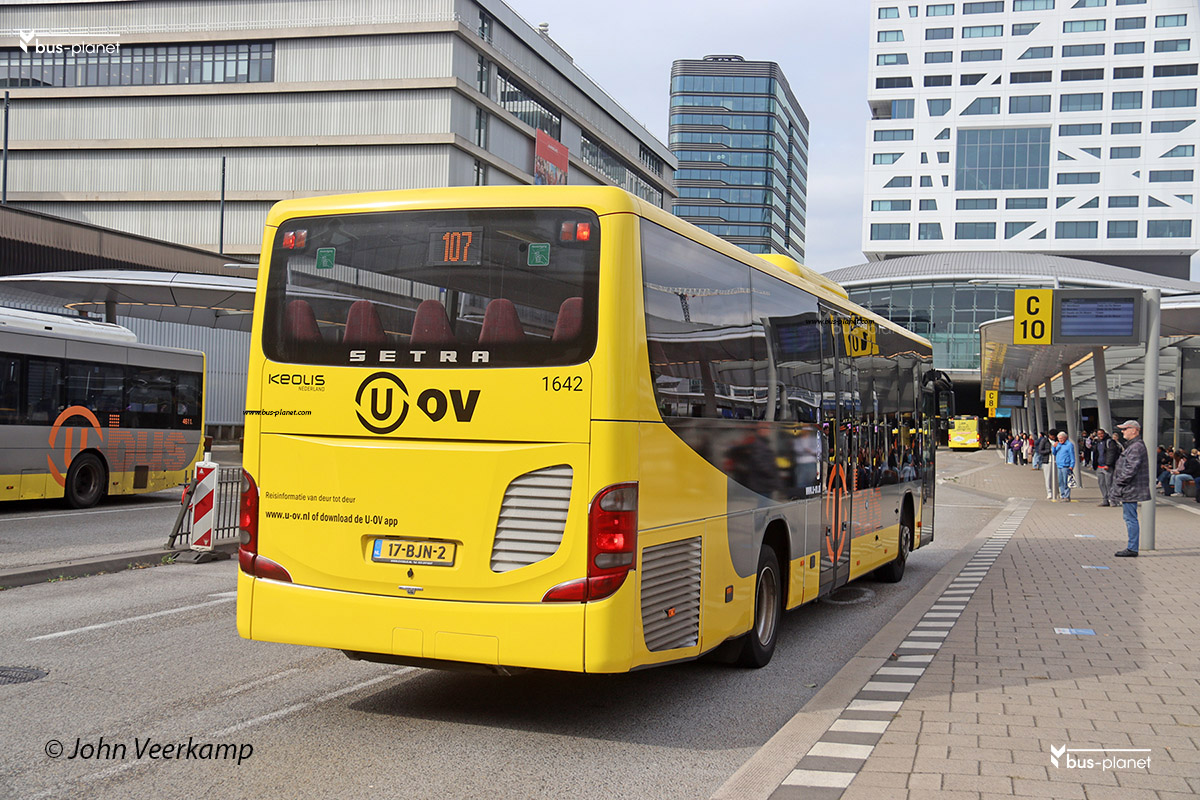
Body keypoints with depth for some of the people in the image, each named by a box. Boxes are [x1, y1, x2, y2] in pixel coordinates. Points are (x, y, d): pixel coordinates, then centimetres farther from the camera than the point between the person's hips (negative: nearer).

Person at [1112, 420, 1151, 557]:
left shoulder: (1137, 447, -16)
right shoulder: (1132, 445, 18)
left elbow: (1131, 469, -23)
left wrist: (1120, 481, -16)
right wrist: (1118, 482, 18)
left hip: (1131, 490, -11)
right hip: (1128, 490, 11)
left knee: (1131, 518, -7)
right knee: (1130, 518, 14)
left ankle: (1132, 549, -5)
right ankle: (1132, 547, 20)